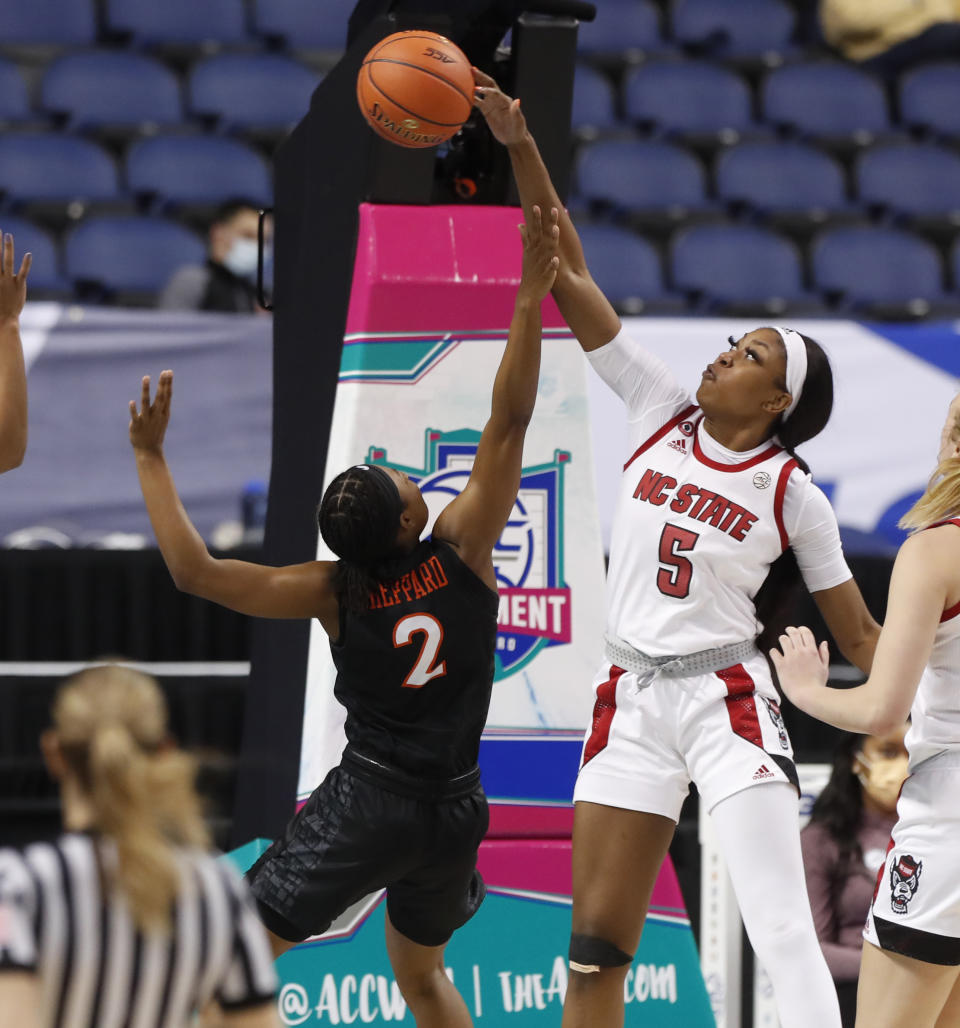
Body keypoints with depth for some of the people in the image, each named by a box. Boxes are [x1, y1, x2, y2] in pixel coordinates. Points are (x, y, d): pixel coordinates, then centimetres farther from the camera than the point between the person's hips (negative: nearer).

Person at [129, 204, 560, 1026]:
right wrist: (531, 298, -16)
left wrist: (150, 458, -7)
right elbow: (510, 420, -13)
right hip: (454, 811, 4)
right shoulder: (463, 548, -9)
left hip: (365, 802, -3)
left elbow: (194, 571, -13)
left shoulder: (334, 591, -10)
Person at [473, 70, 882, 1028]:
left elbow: (861, 634, 5)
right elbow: (568, 274, 1)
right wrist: (520, 146, -5)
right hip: (631, 699, 4)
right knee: (594, 945, 5)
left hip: (728, 701, -3)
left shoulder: (792, 491, -2)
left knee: (783, 934, -13)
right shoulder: (659, 411, 4)